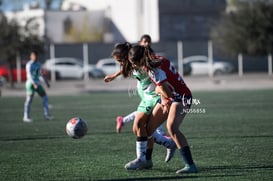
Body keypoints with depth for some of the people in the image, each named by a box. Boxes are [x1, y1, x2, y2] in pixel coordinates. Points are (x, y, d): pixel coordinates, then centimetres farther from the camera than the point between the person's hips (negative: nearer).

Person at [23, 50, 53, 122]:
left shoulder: (38, 64, 14)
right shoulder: (29, 64, -11)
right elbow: (29, 75, -20)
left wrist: (46, 81, 26)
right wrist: (34, 84, -30)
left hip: (37, 84, 8)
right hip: (31, 84, -8)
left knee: (45, 97, 2)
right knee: (29, 100, -6)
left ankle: (46, 114, 5)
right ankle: (26, 117, 0)